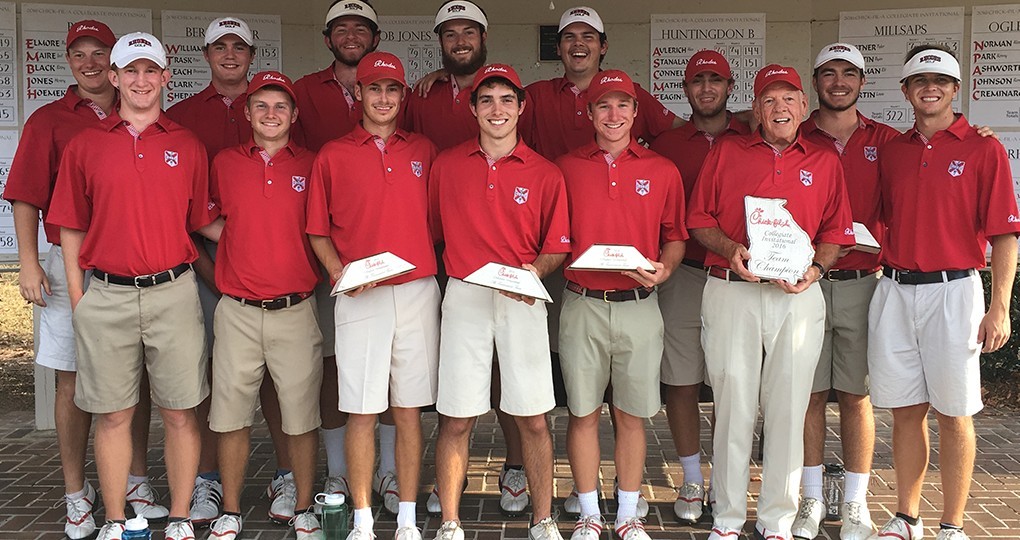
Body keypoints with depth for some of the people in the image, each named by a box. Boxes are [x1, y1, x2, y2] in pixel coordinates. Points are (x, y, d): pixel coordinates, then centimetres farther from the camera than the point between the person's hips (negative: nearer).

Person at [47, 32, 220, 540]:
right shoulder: (84, 145, 7)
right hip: (106, 295, 0)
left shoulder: (188, 147, 8)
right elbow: (72, 226, 8)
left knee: (180, 412, 3)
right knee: (112, 414, 8)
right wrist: (77, 295, 3)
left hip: (173, 292, 0)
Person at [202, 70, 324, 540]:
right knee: (231, 414, 6)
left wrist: (327, 276, 0)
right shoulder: (224, 163, 8)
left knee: (301, 413, 4)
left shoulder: (311, 165, 4)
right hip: (237, 310, 1)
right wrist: (221, 273, 6)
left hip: (295, 309, -1)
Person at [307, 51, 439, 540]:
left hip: (417, 292, 2)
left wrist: (432, 265, 1)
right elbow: (318, 230, 8)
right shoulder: (333, 155, 6)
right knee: (361, 410, 1)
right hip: (359, 297, -1)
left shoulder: (424, 151, 12)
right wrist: (339, 271, -7)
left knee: (409, 408, 6)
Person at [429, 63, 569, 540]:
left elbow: (557, 245, 6)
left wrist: (534, 270, -13)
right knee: (455, 419, 3)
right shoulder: (446, 165, 7)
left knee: (533, 418, 3)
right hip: (463, 298, 1)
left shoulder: (544, 174, 4)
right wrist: (456, 269, 0)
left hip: (522, 299, 0)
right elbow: (432, 230, 13)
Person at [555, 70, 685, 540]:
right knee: (583, 412, 5)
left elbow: (675, 238, 11)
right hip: (582, 304, 0)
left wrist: (663, 269, -7)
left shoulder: (662, 171, 6)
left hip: (638, 306, 1)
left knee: (632, 414, 7)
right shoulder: (566, 167, 5)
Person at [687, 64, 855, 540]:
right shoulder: (726, 151, 10)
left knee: (788, 407, 4)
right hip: (731, 292, -1)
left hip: (797, 297, 1)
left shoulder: (825, 161, 12)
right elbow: (698, 218, 8)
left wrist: (815, 268, -7)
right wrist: (730, 250, -10)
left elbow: (837, 232, 11)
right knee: (733, 403, 1)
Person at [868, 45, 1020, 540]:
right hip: (894, 292, 4)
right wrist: (886, 269, 9)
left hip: (952, 290, -4)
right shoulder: (891, 151, 11)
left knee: (953, 414, 3)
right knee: (905, 410, 9)